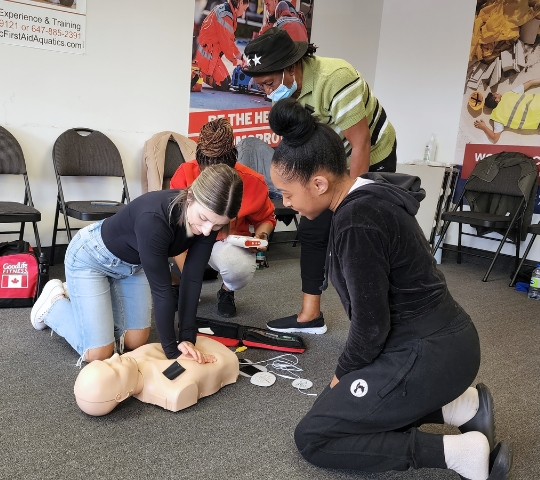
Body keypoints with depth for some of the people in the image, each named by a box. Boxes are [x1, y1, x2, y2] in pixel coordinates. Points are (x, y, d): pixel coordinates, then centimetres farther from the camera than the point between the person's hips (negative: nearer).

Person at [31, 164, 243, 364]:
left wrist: (187, 338, -21)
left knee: (135, 342, 9)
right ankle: (55, 301, 20)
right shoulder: (154, 218, -42)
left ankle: (78, 294, 29)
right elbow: (161, 288, -35)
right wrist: (171, 349, -27)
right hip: (91, 257, -6)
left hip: (133, 263, 7)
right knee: (98, 354, -6)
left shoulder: (209, 222, -22)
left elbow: (192, 279, -18)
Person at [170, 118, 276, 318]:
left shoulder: (253, 182, -20)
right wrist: (186, 273, -33)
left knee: (241, 269, -36)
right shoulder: (184, 173, -22)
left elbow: (266, 218, 2)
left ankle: (227, 292, 5)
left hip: (230, 242, -1)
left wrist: (261, 235, -22)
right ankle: (178, 284, 5)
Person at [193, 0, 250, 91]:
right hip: (207, 54, -10)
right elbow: (225, 42, -17)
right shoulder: (225, 14, -20)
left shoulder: (224, 9, 12)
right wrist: (234, 60, -3)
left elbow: (230, 39, 17)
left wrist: (240, 57, 13)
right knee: (223, 85, -10)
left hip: (213, 53, 10)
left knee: (227, 81, 11)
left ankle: (198, 73, 8)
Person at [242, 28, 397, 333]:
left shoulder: (335, 79, -32)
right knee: (312, 231, 4)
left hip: (373, 160, -7)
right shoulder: (286, 88, -10)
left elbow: (360, 144, -27)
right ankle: (310, 315, 15)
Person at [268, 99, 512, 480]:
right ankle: (459, 404, 14)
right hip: (445, 339, 9)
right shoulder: (371, 196, 4)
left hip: (428, 355, -9)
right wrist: (350, 375, 15)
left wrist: (343, 374, 0)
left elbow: (371, 324, -19)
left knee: (312, 438, 1)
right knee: (349, 404, 24)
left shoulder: (357, 222, -26)